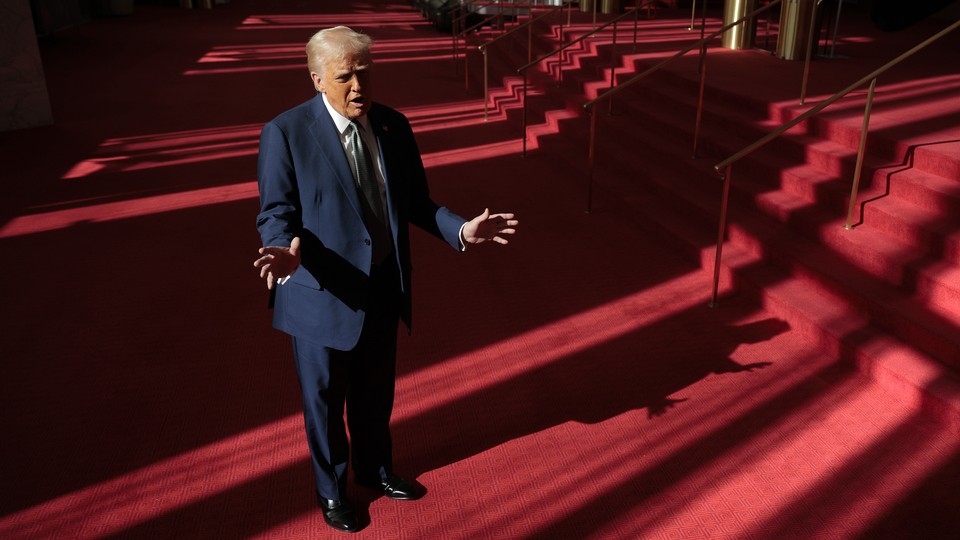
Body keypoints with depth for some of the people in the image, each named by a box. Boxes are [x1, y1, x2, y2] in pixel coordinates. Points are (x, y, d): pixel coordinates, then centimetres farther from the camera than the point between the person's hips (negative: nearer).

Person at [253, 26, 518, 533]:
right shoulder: (286, 132, -14)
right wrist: (287, 250, -34)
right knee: (325, 399, 16)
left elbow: (415, 201, 4)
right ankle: (331, 488, 42)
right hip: (323, 292, -4)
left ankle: (375, 469, 50)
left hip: (384, 287, 5)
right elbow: (276, 212, -12)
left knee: (376, 391, 23)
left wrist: (461, 229, -11)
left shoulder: (393, 125, 0)